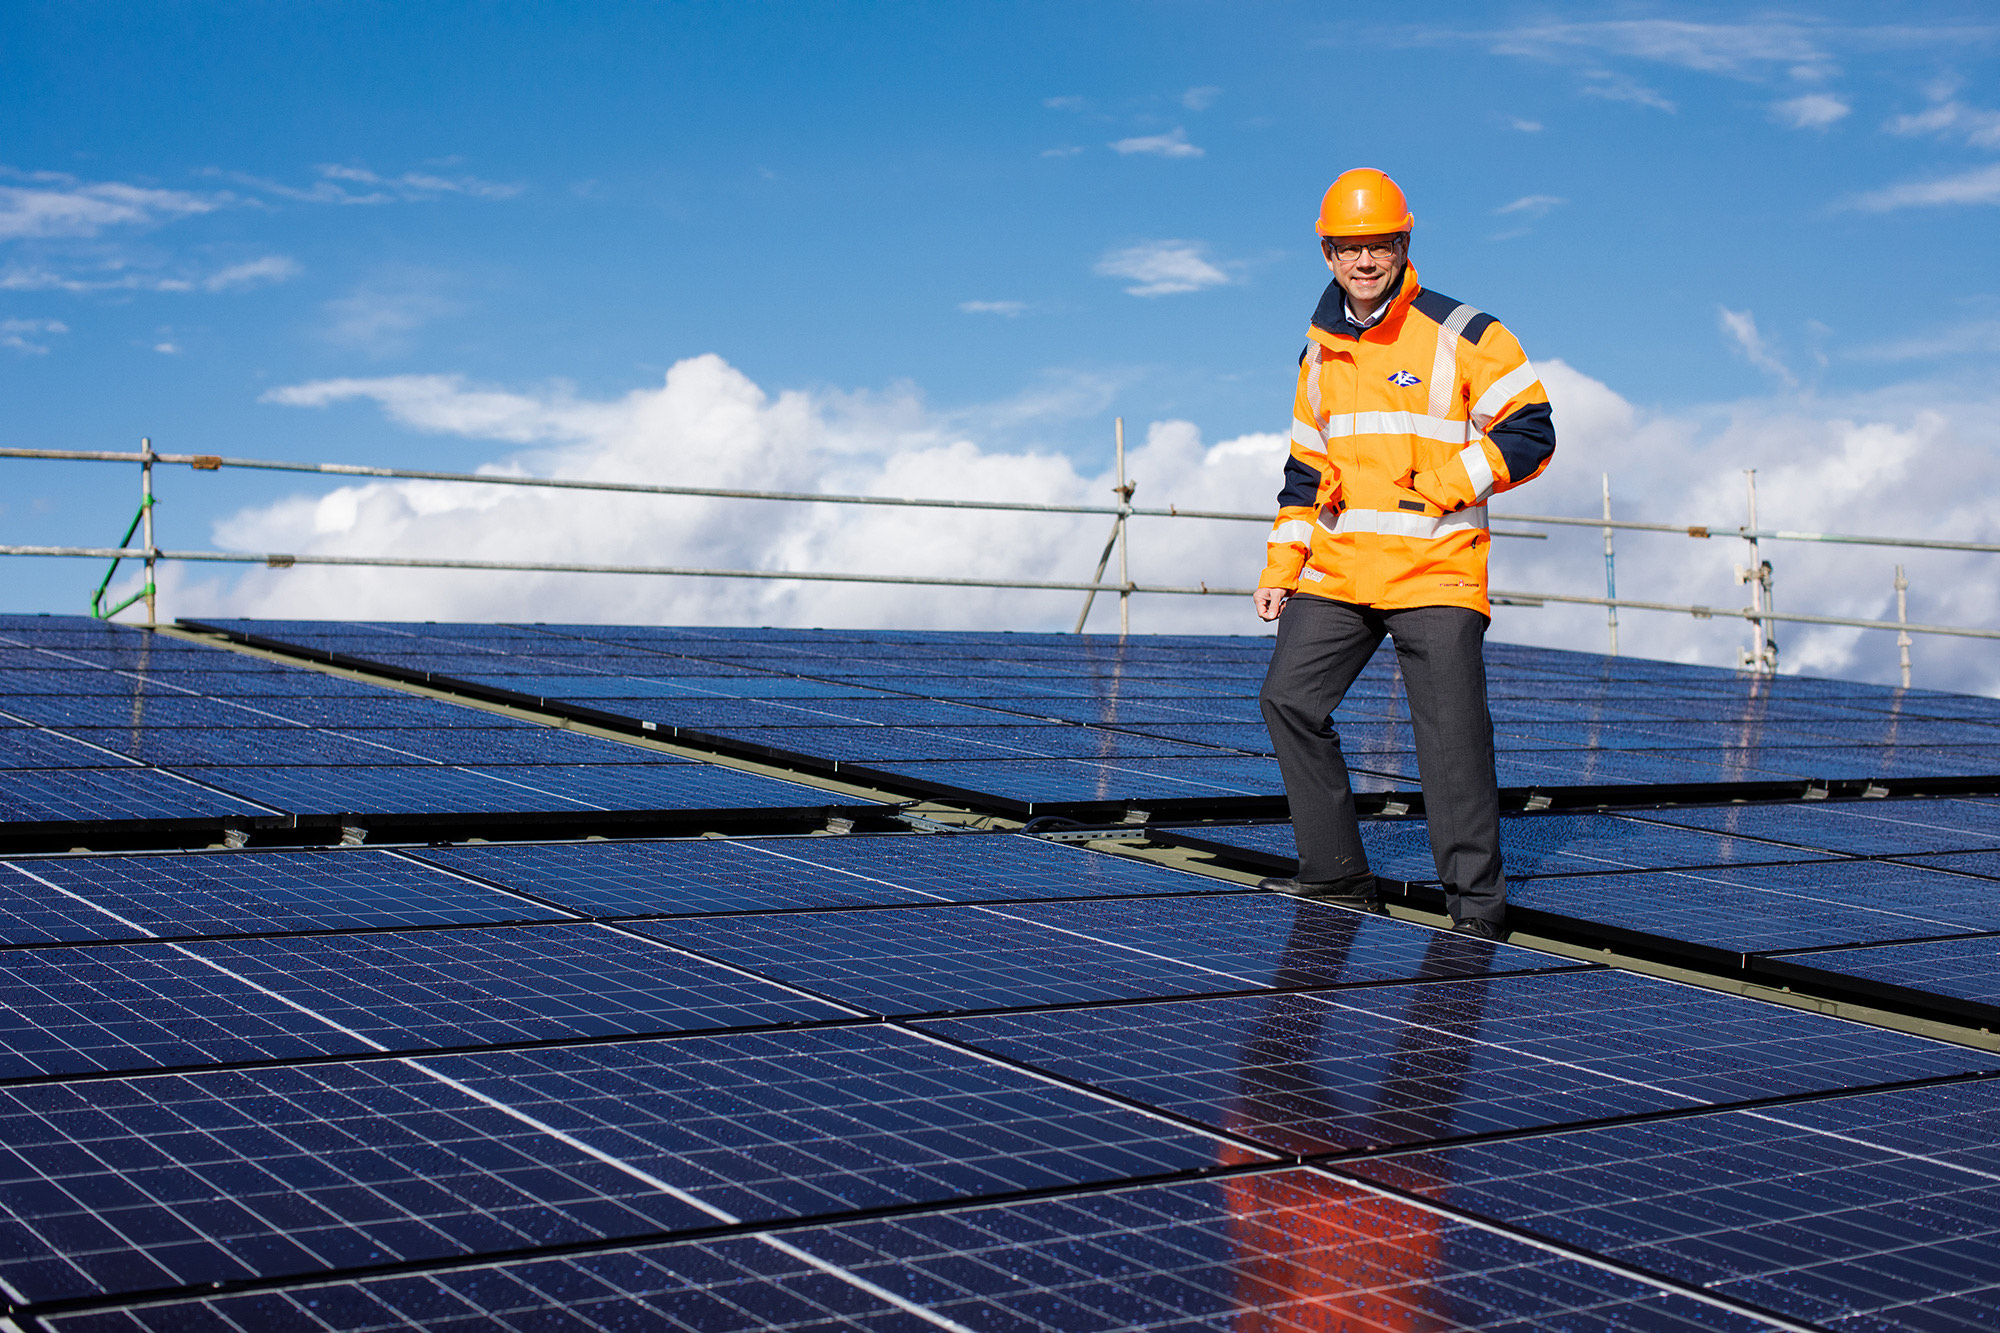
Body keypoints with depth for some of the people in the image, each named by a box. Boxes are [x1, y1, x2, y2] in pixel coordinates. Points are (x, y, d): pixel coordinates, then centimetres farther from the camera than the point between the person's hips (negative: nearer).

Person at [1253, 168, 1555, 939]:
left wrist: (1435, 489, -13)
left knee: (1452, 737, -7)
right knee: (1289, 700, 0)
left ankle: (1476, 905, 4)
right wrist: (1281, 566, 13)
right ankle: (1340, 878, 11)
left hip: (1435, 571, -6)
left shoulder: (1463, 337, -4)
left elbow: (1529, 434, -5)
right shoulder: (1321, 354, 14)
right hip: (1336, 571, 6)